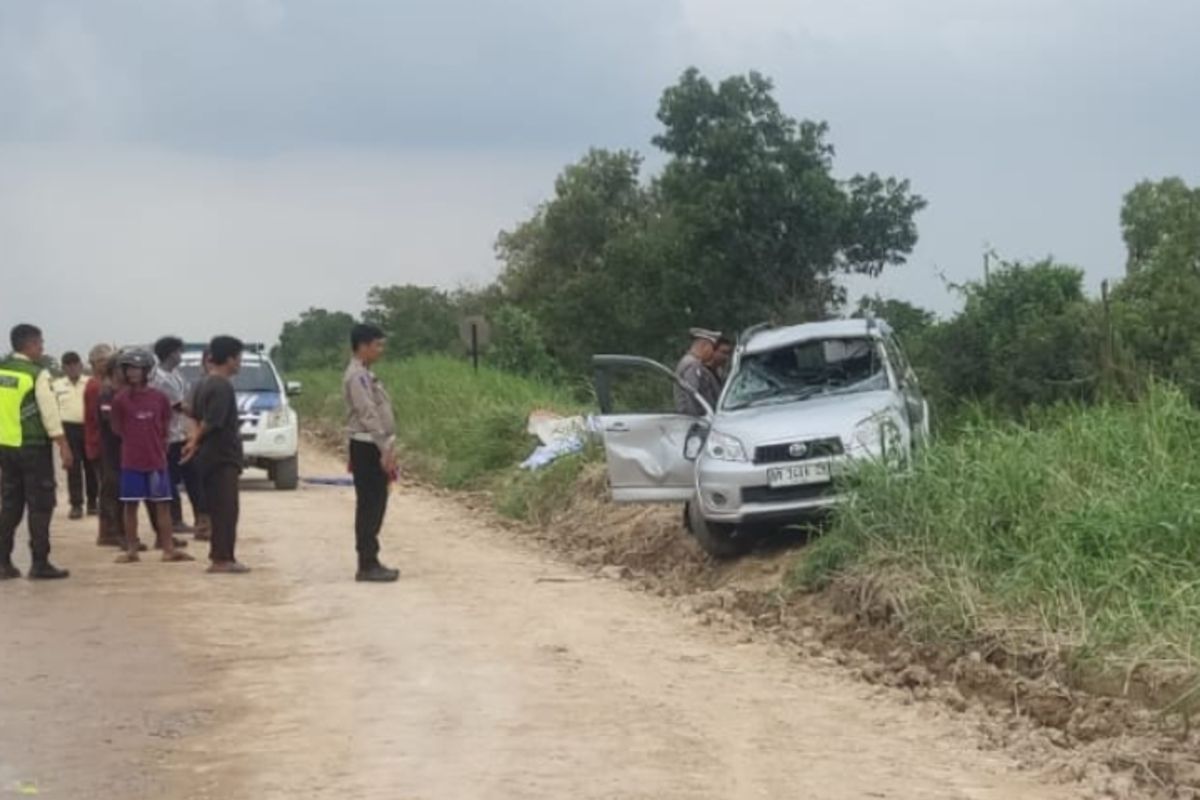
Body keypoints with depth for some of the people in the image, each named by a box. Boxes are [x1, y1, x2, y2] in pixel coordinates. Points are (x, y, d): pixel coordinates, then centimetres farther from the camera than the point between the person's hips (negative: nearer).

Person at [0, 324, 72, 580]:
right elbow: (50, 412, -17)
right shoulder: (38, 374, -12)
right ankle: (40, 564, -1)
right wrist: (63, 446, -16)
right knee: (40, 505, 0)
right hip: (33, 447, -6)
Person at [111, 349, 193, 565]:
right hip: (131, 461, -1)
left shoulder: (159, 397, 0)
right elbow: (118, 429, 4)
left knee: (162, 504, 4)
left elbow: (165, 427, 9)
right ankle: (131, 549, 11)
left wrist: (160, 447, 4)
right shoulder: (120, 400, -4)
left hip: (157, 460, 1)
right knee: (130, 505, 3)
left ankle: (169, 549, 8)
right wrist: (135, 443, 3)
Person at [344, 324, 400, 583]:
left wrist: (387, 449, 17)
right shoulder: (357, 376, -15)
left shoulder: (365, 374, 17)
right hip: (367, 447, -10)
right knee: (369, 506, -8)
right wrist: (385, 450, -24)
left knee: (374, 506, 12)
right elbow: (368, 415, -22)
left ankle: (370, 562, 16)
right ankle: (367, 566, -6)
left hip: (374, 447, 10)